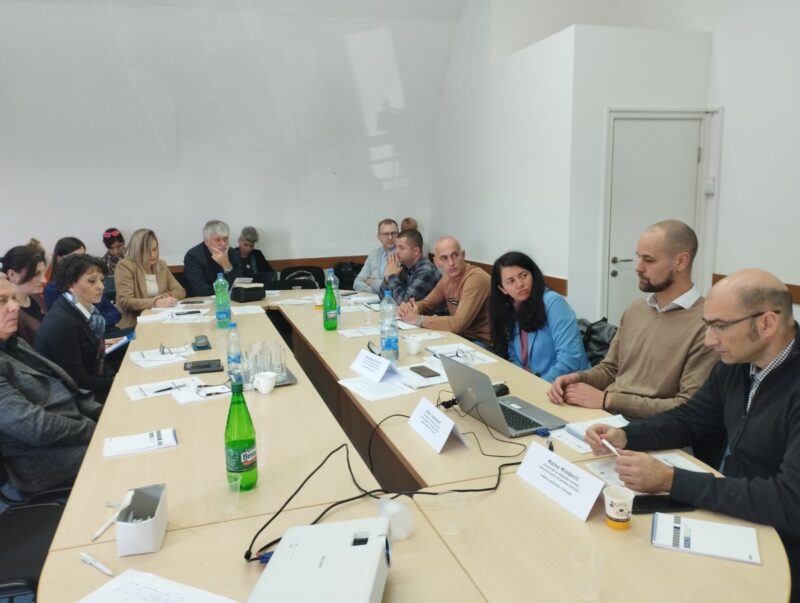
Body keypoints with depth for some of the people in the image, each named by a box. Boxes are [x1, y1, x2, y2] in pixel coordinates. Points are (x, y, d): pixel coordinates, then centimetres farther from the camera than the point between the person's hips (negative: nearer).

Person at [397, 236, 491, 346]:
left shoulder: (476, 278, -24)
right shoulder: (448, 277, 3)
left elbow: (458, 324, -30)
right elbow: (426, 304, 15)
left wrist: (418, 319, -21)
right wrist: (409, 308, -9)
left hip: (481, 342, -7)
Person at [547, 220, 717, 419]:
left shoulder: (705, 324, -14)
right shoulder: (635, 309, 11)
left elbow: (688, 409, -17)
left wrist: (607, 399, -18)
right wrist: (578, 378, -3)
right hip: (602, 416, 7)